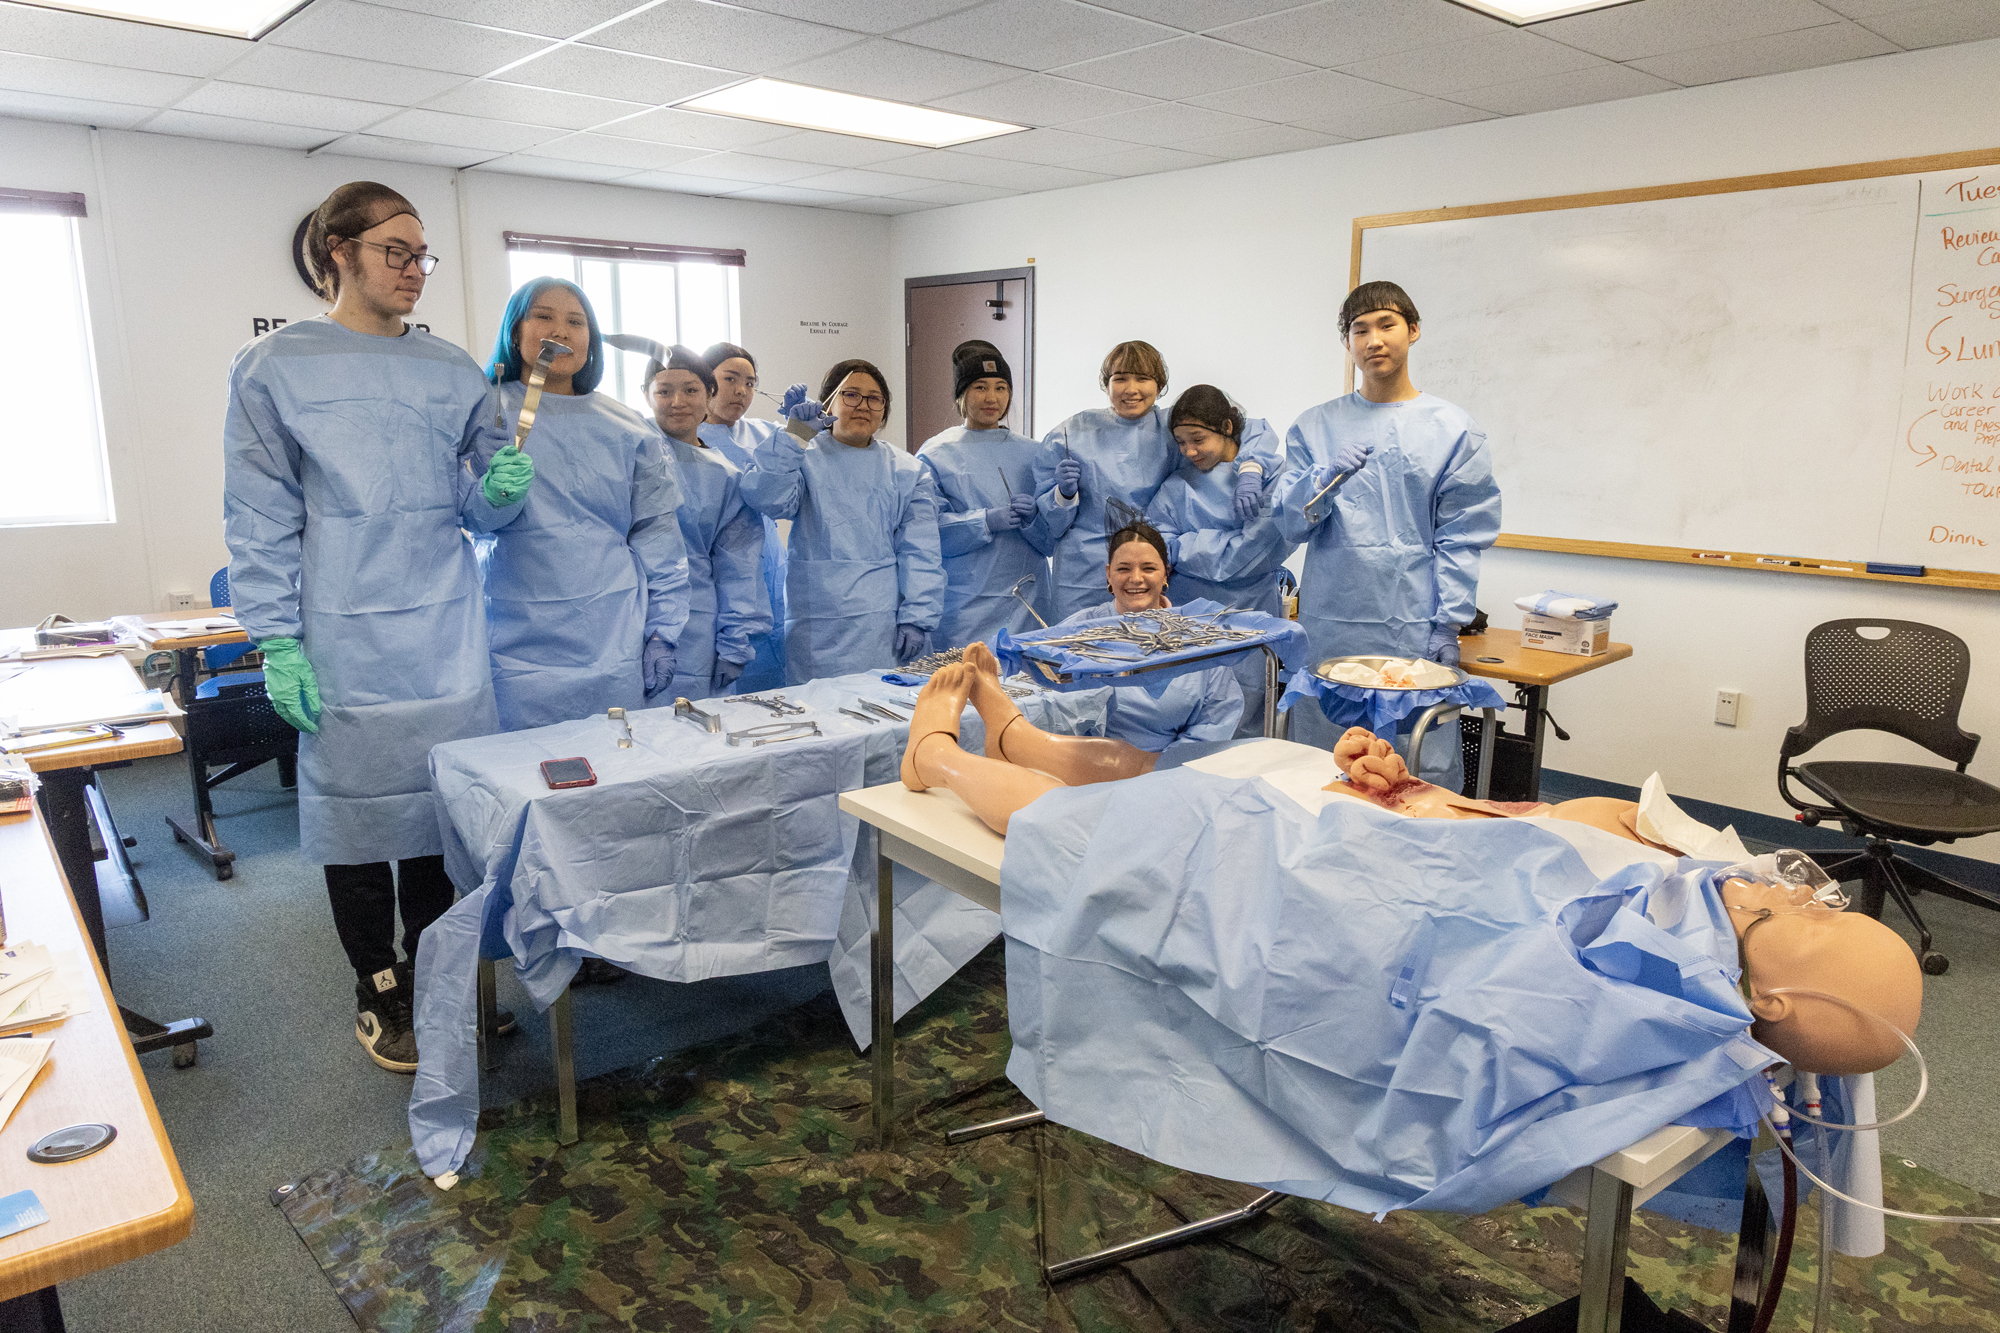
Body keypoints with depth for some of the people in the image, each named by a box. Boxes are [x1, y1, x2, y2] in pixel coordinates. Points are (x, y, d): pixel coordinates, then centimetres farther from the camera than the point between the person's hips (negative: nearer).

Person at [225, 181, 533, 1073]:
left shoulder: (454, 374, 10)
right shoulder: (274, 369, 0)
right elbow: (260, 521, -3)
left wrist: (501, 490, -12)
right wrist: (277, 645, -9)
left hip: (449, 639, 3)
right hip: (346, 644, -3)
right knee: (360, 810, 6)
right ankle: (379, 992, 23)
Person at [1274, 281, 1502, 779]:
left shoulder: (1453, 429, 5)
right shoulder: (1314, 427, 9)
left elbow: (1460, 538, 2)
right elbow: (1291, 524, 3)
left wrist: (1448, 626, -5)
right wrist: (1326, 477, -15)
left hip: (1416, 631, -1)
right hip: (1329, 625, 2)